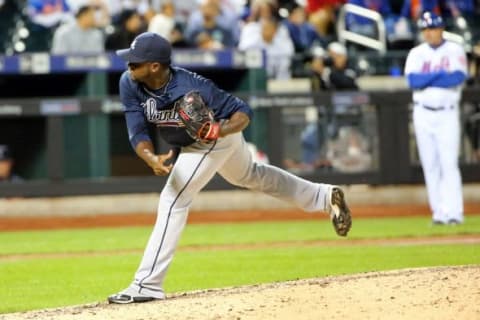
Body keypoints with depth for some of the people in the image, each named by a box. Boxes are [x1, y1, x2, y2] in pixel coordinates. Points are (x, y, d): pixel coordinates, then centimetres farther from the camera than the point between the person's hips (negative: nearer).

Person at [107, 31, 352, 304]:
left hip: (218, 138, -8)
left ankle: (148, 284, -12)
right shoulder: (129, 84, -25)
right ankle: (324, 197, 45)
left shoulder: (192, 88, -38)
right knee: (250, 176, 28)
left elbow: (243, 112, -28)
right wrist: (152, 159, -44)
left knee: (173, 200, -16)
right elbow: (138, 133, -24)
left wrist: (220, 131, -48)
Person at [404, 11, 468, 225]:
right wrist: (441, 74, -14)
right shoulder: (416, 54, 7)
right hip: (423, 114, 3)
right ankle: (438, 212, 5)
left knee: (449, 163, -11)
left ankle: (453, 212, -15)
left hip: (447, 114, -3)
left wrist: (426, 79, -14)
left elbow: (458, 77, -17)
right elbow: (413, 81, -9)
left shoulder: (455, 51, 0)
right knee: (430, 165, 2)